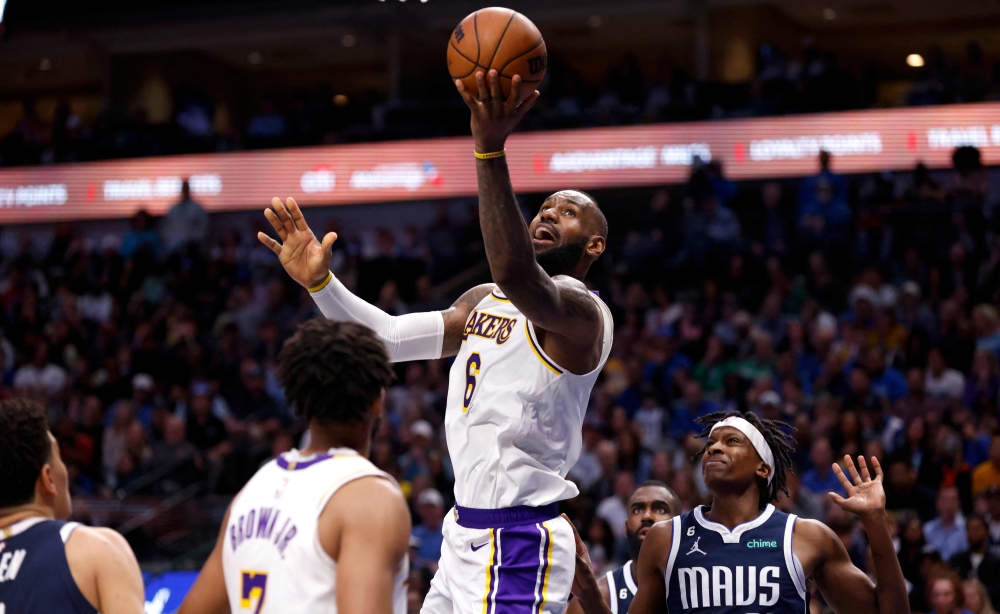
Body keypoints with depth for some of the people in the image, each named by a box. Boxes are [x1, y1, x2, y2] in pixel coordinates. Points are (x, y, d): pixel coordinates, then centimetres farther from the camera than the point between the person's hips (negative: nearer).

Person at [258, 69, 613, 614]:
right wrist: (319, 281, -3)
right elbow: (387, 336, 13)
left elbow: (516, 274, -34)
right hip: (465, 532, 9)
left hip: (517, 545, -9)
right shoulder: (483, 302, 17)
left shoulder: (582, 312, -12)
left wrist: (490, 150, -41)